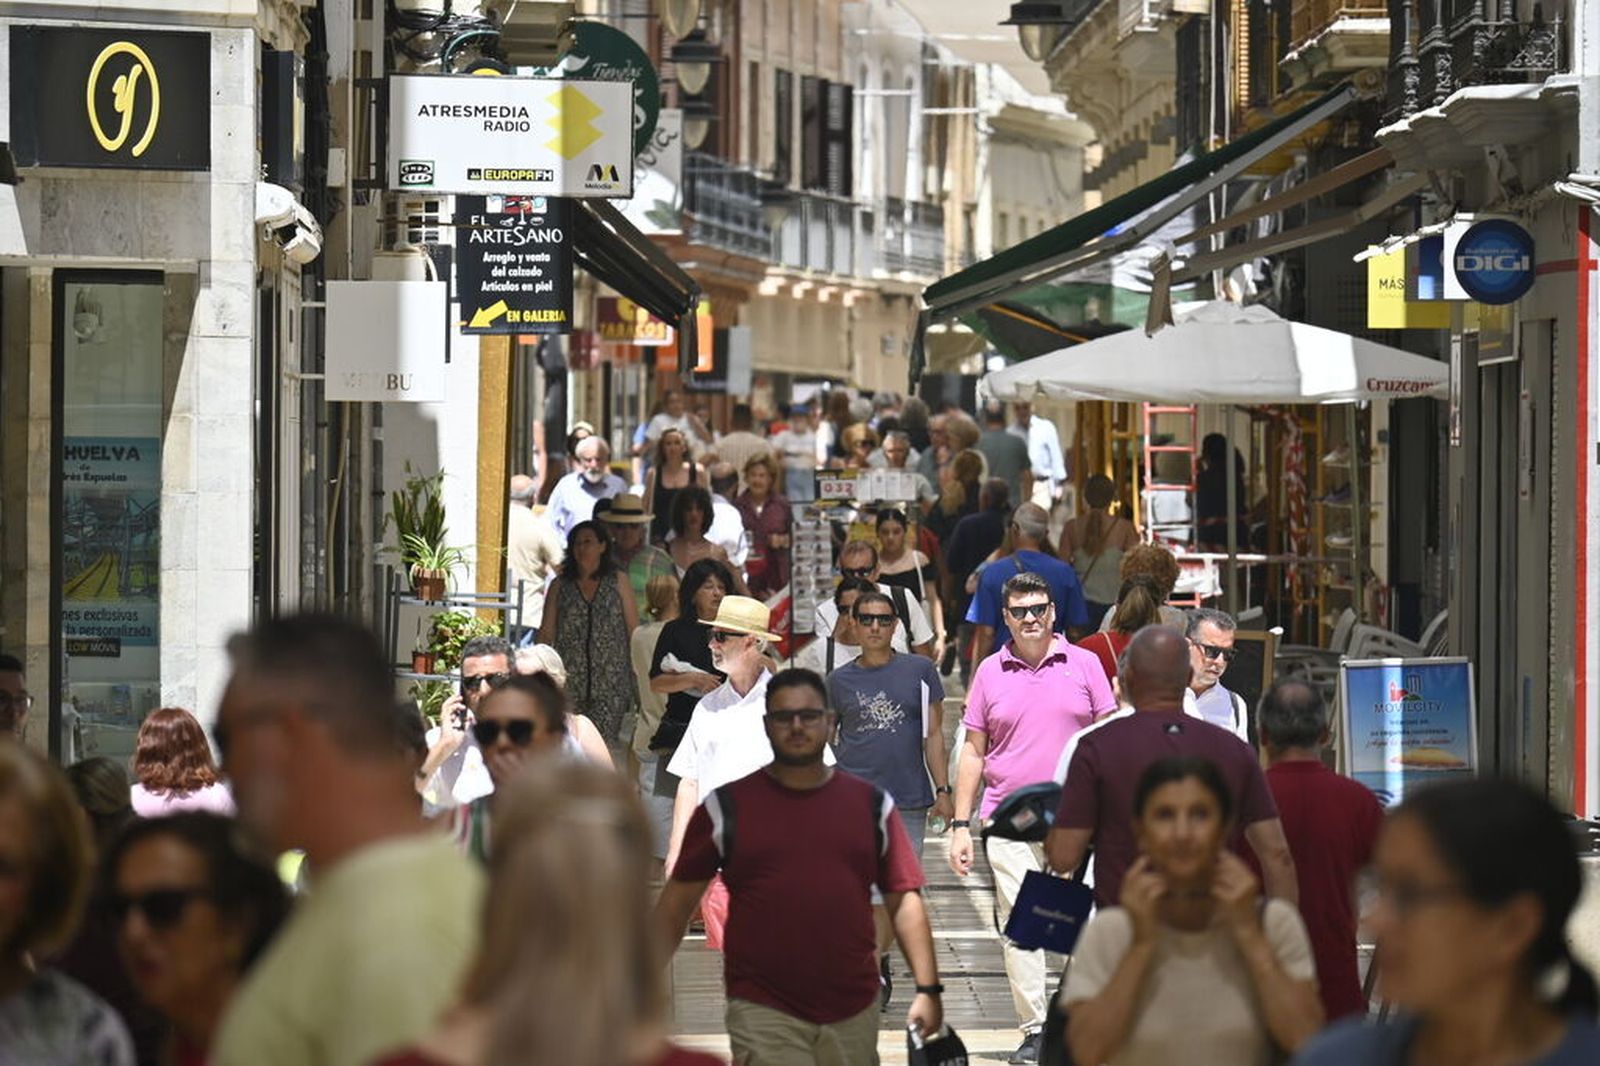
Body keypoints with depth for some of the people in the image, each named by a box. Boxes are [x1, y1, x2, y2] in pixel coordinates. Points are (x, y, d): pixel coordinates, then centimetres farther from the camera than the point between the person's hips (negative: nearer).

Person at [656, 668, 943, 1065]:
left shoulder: (871, 805, 8)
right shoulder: (727, 808, 3)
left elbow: (904, 901, 6)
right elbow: (677, 900, 6)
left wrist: (928, 988, -2)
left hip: (853, 1013, 3)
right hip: (764, 1013, -3)